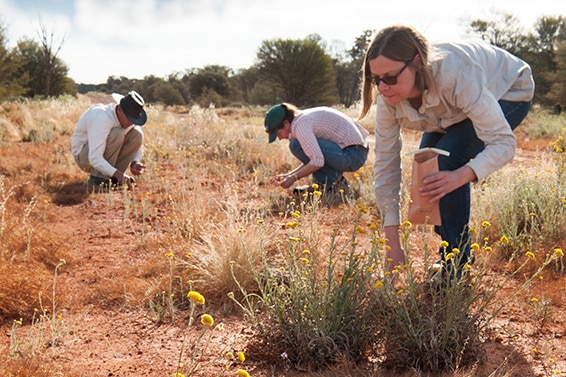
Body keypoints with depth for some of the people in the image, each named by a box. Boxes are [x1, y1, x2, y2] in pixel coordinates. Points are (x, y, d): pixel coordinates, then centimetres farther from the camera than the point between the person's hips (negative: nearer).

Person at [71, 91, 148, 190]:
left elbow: (138, 145, 2)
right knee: (117, 134, -31)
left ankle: (113, 178, -7)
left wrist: (135, 162, -19)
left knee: (137, 135, -13)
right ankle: (98, 178, -21)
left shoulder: (129, 119, -10)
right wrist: (116, 173, -48)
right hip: (84, 155, -7)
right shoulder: (102, 118, -33)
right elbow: (94, 158, -38)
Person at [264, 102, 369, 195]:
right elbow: (312, 158, 21)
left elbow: (317, 162, -23)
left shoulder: (300, 124, -15)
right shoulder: (304, 118, 16)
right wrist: (288, 175, 15)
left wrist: (293, 178, -12)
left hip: (351, 155, -10)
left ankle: (331, 182, -7)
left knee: (297, 145, -16)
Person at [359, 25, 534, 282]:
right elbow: (385, 166, -21)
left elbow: (503, 142, -40)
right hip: (455, 107, 6)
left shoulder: (455, 75, -43)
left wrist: (461, 176, -59)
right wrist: (393, 245, -24)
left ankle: (458, 264, -13)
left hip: (508, 93, -6)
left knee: (447, 159, -26)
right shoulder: (388, 98, -26)